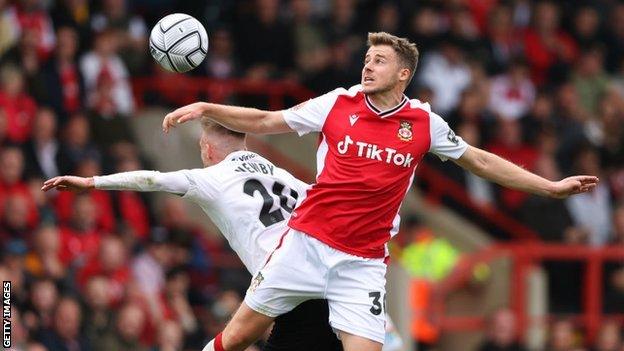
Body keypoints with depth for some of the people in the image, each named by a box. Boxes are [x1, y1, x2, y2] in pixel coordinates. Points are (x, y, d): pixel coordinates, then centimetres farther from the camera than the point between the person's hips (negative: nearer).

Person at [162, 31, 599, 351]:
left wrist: (550, 186, 9)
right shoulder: (339, 103, 0)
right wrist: (206, 108, -4)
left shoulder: (424, 123, 1)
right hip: (306, 241, 0)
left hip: (363, 262, 0)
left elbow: (482, 162, 11)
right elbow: (264, 122, 6)